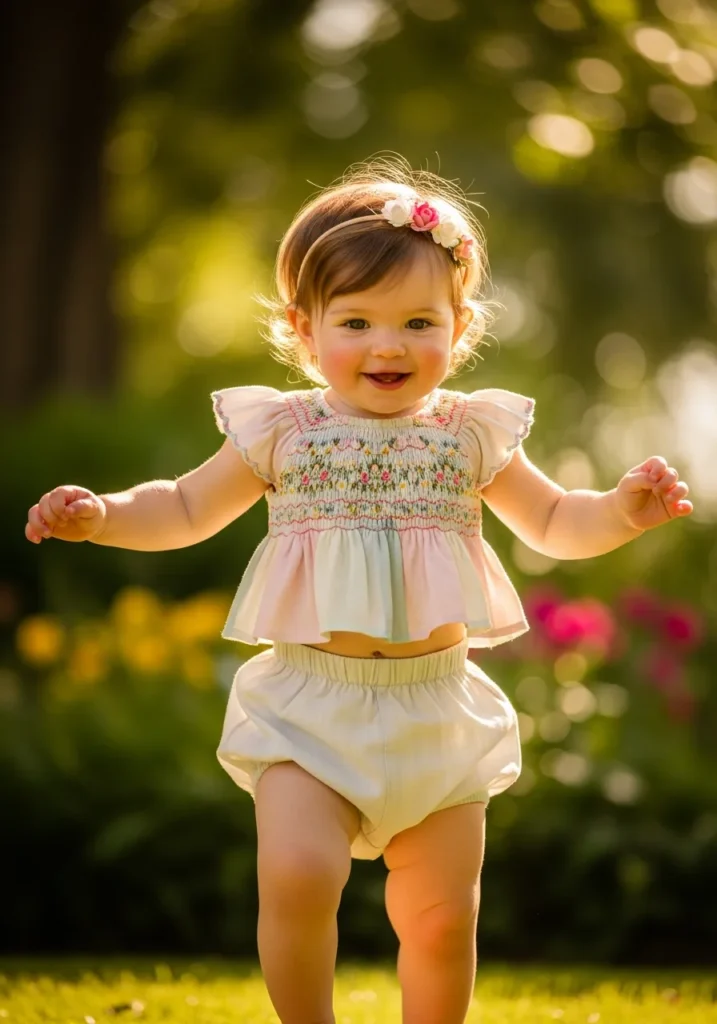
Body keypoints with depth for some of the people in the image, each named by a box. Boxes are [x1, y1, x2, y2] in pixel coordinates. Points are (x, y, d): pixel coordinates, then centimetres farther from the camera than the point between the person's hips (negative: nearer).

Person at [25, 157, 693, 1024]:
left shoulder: (473, 437, 5)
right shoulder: (280, 432, 1)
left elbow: (554, 524, 15)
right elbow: (186, 510, 12)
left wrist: (621, 510, -4)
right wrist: (101, 515, -5)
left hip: (438, 711, 2)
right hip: (312, 707, -1)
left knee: (442, 919, 6)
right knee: (296, 877, -20)